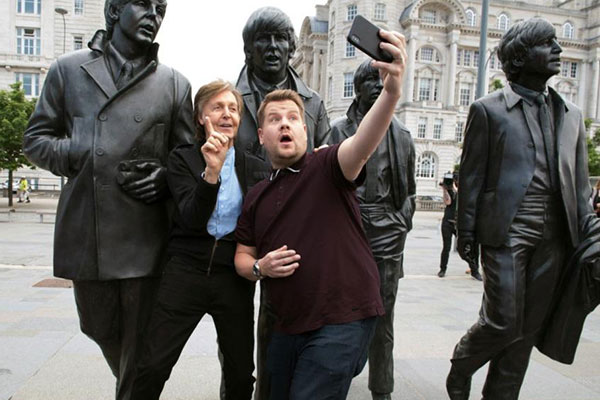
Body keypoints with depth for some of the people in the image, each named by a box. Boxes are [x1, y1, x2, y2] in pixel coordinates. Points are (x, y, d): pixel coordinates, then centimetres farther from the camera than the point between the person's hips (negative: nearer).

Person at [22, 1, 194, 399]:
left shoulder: (174, 84, 7)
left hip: (145, 238, -1)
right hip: (86, 235, 2)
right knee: (101, 330, 18)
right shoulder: (69, 70, 8)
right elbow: (36, 138, 10)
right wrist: (82, 155, -7)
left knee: (140, 344, 5)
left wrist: (164, 177, -10)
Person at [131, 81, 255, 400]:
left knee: (241, 373, 10)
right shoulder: (182, 158, 2)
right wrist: (211, 172, -25)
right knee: (152, 367, -2)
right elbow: (191, 218, -13)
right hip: (187, 269, -1)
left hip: (233, 275, 2)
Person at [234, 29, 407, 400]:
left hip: (344, 319, -6)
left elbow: (362, 144, -28)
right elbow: (242, 257, 16)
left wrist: (391, 91, -46)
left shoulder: (327, 167, -6)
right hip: (288, 325, 6)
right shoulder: (256, 197, 10)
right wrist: (259, 267, -7)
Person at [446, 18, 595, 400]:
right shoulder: (489, 109, 1)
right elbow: (471, 176, -2)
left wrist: (586, 233, 9)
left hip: (554, 237, 5)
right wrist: (467, 234, -5)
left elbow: (580, 182, 16)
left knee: (528, 329, 8)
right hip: (507, 230, -5)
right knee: (503, 322, -5)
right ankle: (461, 366, 25)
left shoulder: (571, 114, 15)